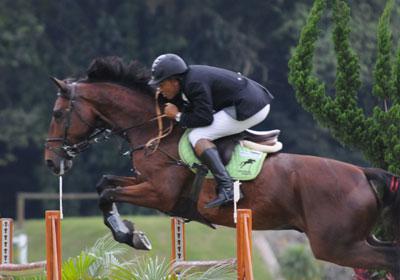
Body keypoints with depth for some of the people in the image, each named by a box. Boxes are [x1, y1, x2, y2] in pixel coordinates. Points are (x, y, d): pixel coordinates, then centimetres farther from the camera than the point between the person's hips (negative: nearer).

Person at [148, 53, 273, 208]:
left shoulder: (195, 84, -18)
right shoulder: (191, 76, 11)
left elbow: (204, 118, -21)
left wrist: (178, 116, -9)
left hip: (248, 109, -11)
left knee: (197, 136, -16)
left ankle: (226, 188, -30)